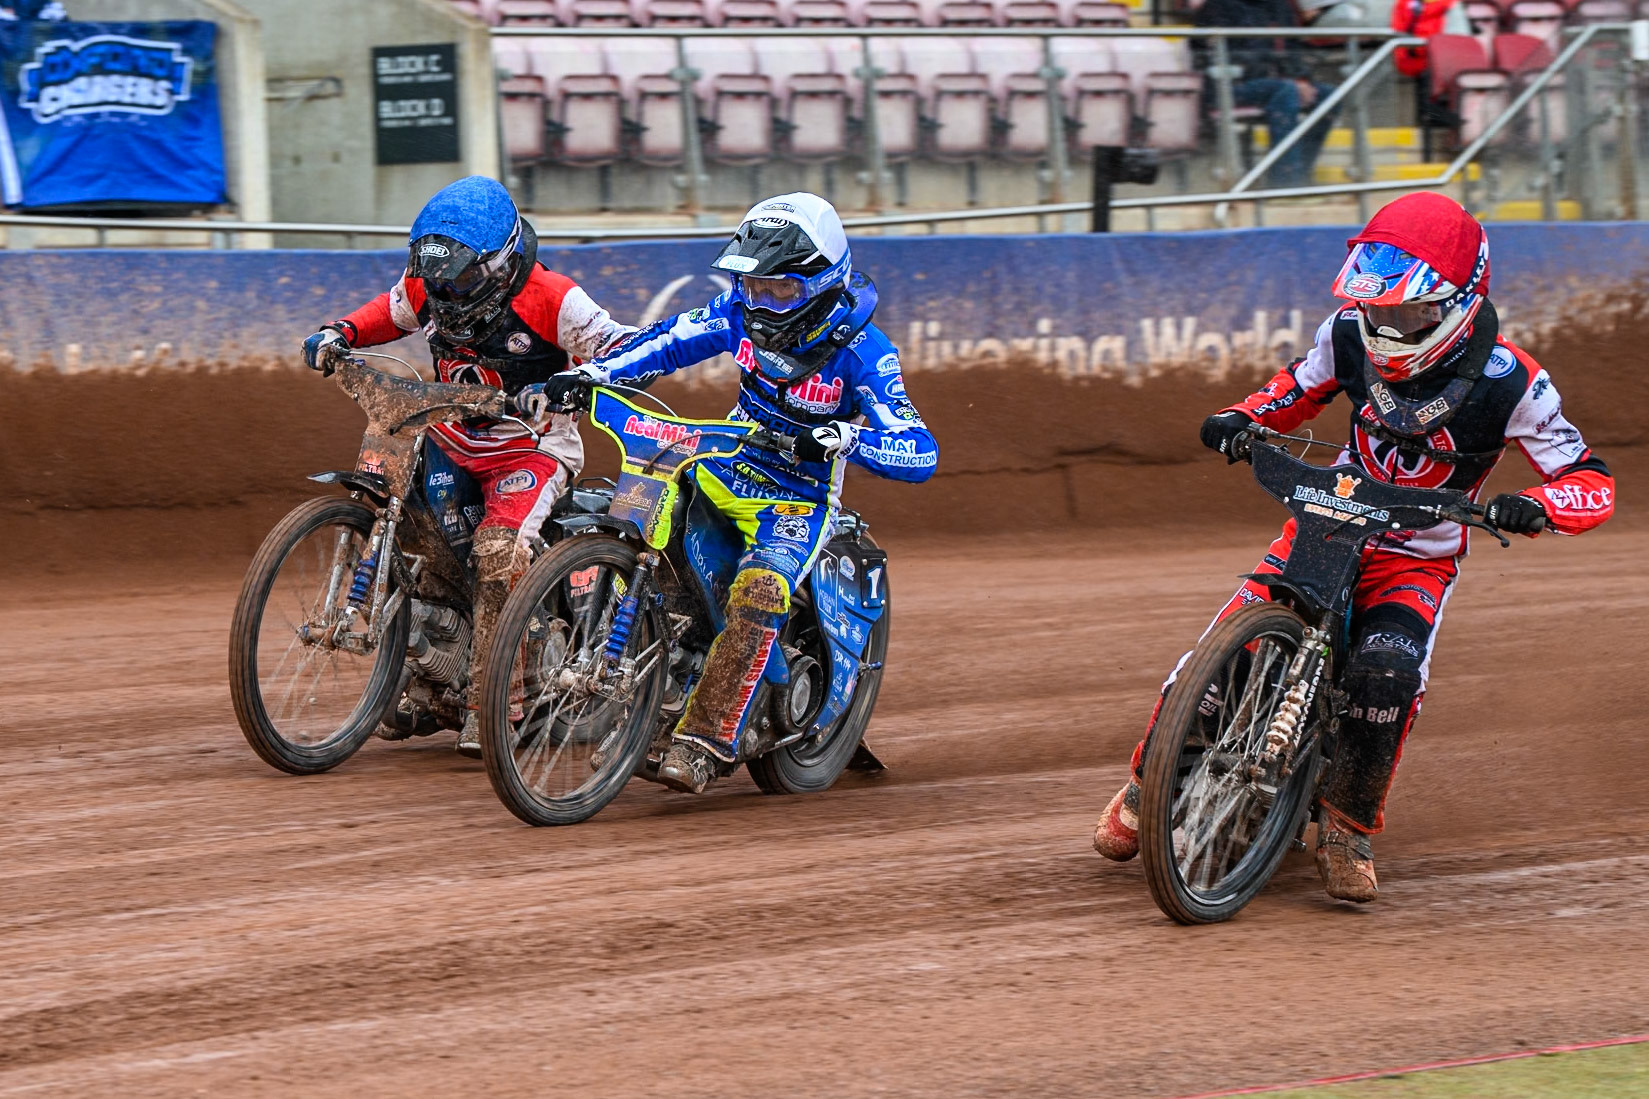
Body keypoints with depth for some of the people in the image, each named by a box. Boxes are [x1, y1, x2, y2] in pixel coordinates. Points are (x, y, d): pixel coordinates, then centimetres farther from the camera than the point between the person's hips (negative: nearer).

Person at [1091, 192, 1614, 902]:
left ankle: (1349, 828, -12)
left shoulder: (1509, 383, -20)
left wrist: (1529, 509, -38)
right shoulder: (1351, 334, -9)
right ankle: (1146, 785, 11)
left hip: (1419, 557, -3)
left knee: (1384, 674, -32)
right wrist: (1242, 418, -9)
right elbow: (1302, 386, 13)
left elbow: (1591, 482, -16)